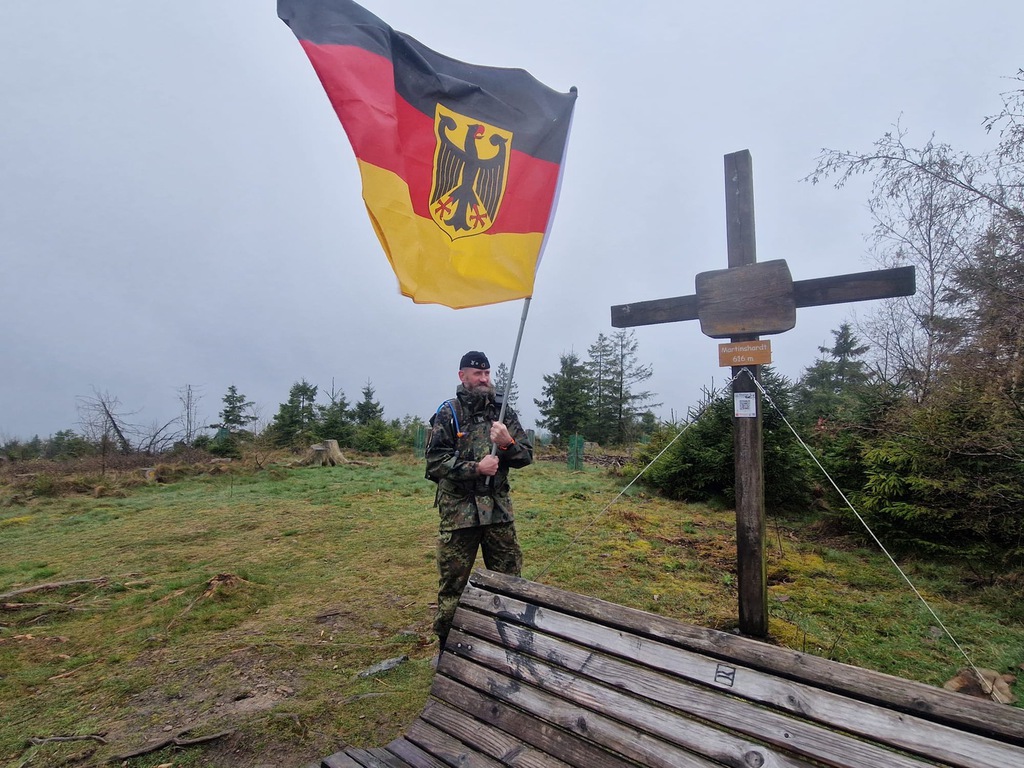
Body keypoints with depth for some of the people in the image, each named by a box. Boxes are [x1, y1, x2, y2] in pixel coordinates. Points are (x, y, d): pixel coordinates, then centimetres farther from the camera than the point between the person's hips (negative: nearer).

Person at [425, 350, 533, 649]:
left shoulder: (504, 412, 5)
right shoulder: (448, 413, -4)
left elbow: (527, 456, 4)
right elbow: (435, 461, -8)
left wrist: (507, 443, -16)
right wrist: (475, 468, -17)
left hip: (499, 509, 3)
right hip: (458, 510, -3)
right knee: (452, 581, 9)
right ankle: (447, 646, 29)